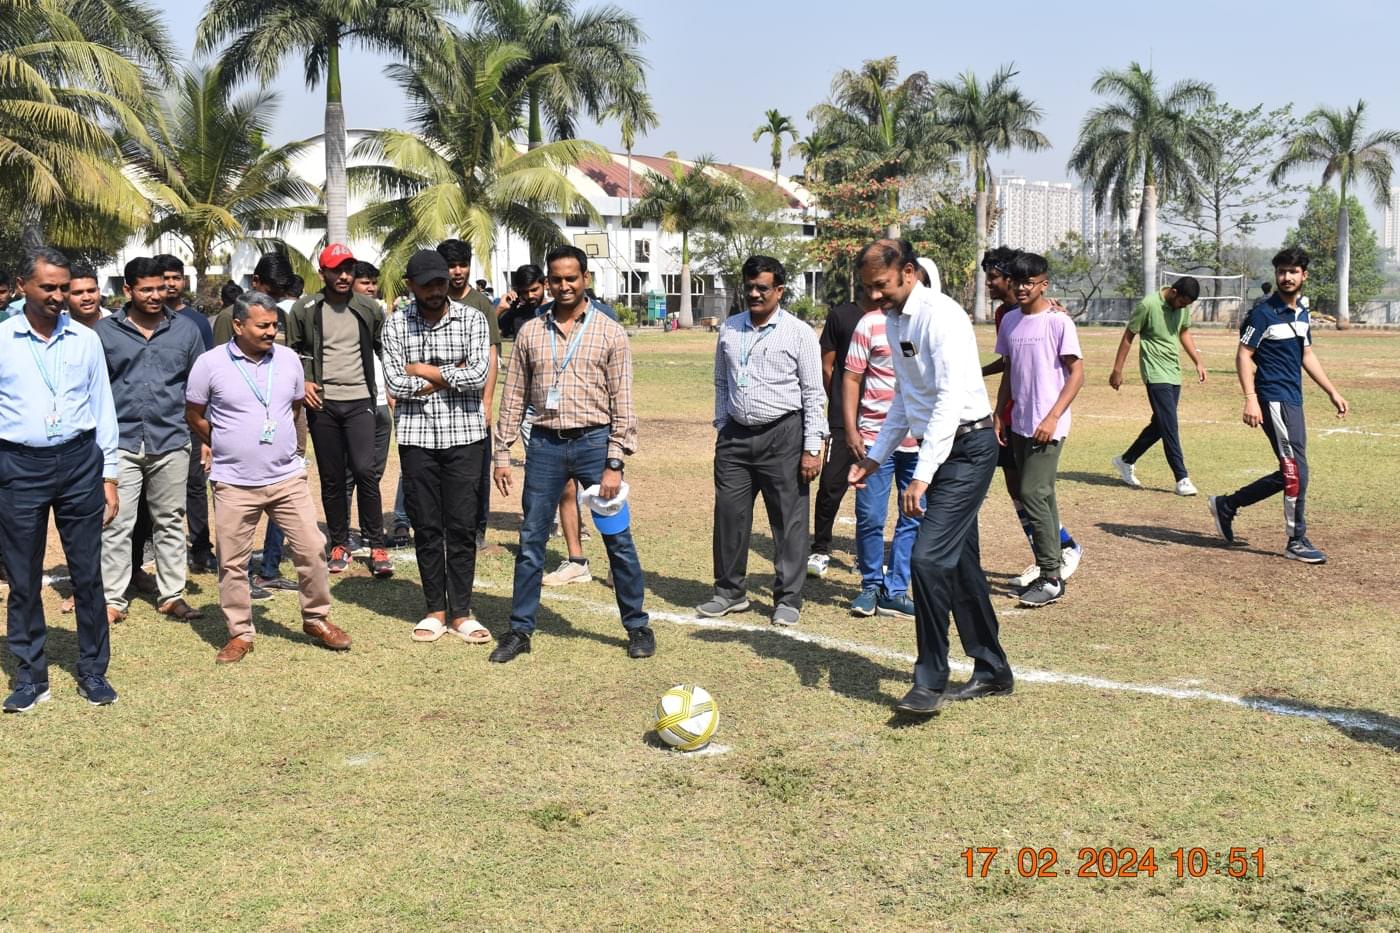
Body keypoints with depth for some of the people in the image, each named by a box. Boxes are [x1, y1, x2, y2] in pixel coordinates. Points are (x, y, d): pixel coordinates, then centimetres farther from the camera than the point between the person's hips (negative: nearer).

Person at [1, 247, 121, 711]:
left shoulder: (85, 339, 4)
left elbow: (103, 409, 9)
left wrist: (109, 477, 6)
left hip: (79, 462, 1)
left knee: (87, 572, 6)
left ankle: (93, 670, 18)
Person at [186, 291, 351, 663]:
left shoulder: (288, 359, 2)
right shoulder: (210, 364, -8)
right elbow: (193, 415, 4)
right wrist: (226, 447, 10)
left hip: (288, 477, 2)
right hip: (234, 484, -2)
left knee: (311, 549, 2)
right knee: (232, 562, 6)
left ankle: (317, 619, 20)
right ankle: (240, 633, 20)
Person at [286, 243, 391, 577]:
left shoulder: (369, 309, 4)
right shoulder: (304, 310, 2)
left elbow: (386, 349, 16)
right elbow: (292, 351, 11)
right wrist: (301, 382, -3)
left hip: (359, 401, -1)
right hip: (322, 403, 1)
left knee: (364, 470, -11)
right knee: (331, 477, 6)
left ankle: (377, 546, -2)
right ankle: (339, 543, 18)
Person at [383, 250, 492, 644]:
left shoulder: (472, 319, 0)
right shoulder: (396, 325, 2)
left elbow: (478, 375, -12)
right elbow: (396, 383, -8)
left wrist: (426, 370, -7)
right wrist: (452, 375, -8)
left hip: (464, 434, -1)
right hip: (416, 436, 1)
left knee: (462, 526, 2)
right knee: (426, 527, 6)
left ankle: (461, 612, 10)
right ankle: (435, 610, 17)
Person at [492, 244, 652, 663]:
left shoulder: (610, 333, -1)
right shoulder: (530, 332, 7)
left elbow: (623, 404, -3)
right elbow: (514, 398, 10)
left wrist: (614, 464, -9)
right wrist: (502, 454, 5)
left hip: (594, 442, -2)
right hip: (545, 444, 2)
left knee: (618, 540, 3)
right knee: (530, 541, 6)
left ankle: (638, 626, 17)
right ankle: (520, 630, 18)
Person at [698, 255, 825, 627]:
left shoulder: (799, 333, -3)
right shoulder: (729, 329, 10)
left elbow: (813, 394, -5)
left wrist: (812, 448, -9)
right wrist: (722, 428, 13)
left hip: (783, 435, -4)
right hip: (736, 436, 4)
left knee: (788, 520, 0)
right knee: (729, 514, 7)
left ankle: (788, 599, 10)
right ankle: (730, 592, 20)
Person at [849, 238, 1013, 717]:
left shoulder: (940, 315, -18)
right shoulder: (893, 320, 10)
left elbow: (951, 399, -26)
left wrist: (922, 476, -29)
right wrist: (876, 456, 18)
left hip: (967, 448, -9)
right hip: (939, 448, 9)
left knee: (929, 557, -14)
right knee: (960, 563, 13)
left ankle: (931, 682, -3)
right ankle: (992, 671, 26)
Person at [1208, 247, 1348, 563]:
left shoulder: (1303, 314, 15)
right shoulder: (1264, 313, -9)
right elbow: (1244, 355, -13)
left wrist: (1333, 393, 22)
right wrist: (1250, 398, -23)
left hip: (1293, 401, 9)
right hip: (1273, 399, -9)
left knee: (1290, 473, 11)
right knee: (1295, 469, -10)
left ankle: (1227, 505, 22)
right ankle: (1297, 542, -1)